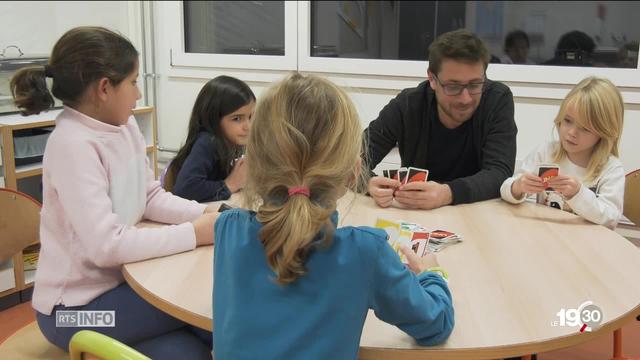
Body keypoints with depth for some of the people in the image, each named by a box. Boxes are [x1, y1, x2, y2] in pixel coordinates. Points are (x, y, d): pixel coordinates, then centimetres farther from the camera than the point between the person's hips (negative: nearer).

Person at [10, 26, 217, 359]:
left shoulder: (125, 127, 0)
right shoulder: (72, 145, -26)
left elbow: (151, 198, 6)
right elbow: (107, 245, -32)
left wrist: (206, 214, -11)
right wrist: (194, 233, -26)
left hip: (116, 282, 7)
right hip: (76, 307, -7)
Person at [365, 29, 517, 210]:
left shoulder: (498, 100, -13)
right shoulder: (406, 105, -12)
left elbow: (500, 173, -19)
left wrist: (447, 194, -37)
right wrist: (369, 184, -34)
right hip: (414, 215, 1)